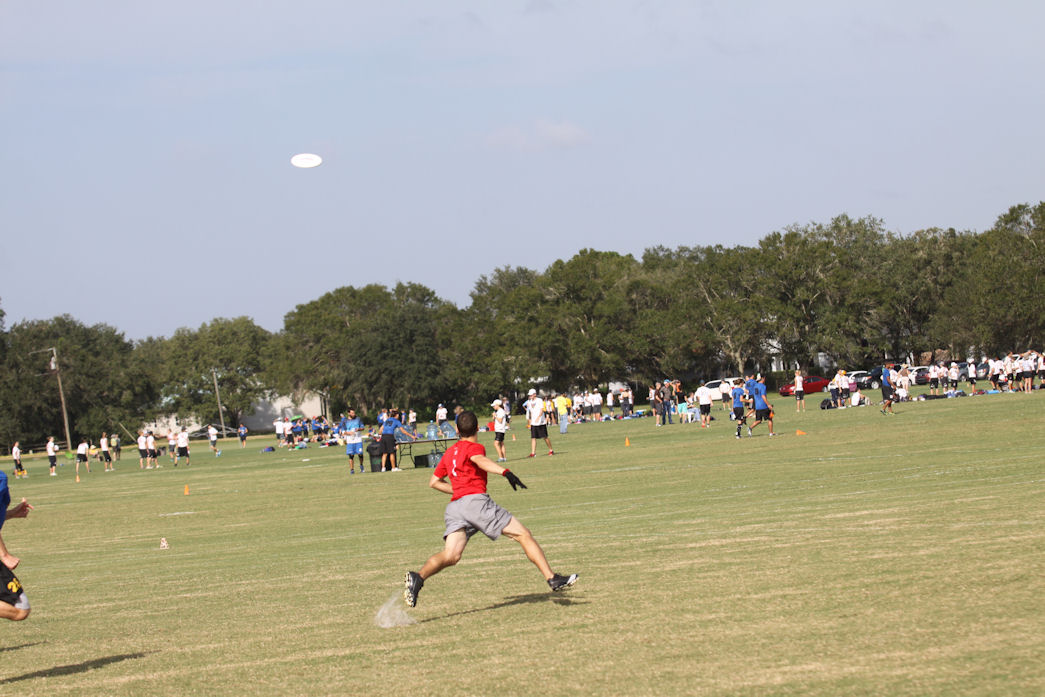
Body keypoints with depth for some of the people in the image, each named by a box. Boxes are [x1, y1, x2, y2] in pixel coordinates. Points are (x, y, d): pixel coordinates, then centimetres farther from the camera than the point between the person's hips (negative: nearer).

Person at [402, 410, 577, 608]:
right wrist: (506, 472, -36)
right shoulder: (474, 447, 4)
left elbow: (434, 482, 31)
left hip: (454, 506, 6)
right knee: (523, 535, 1)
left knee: (450, 556, -7)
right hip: (476, 501, -6)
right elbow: (481, 461, -20)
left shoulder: (449, 453, 24)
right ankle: (552, 578, -3)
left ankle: (418, 577, -32)